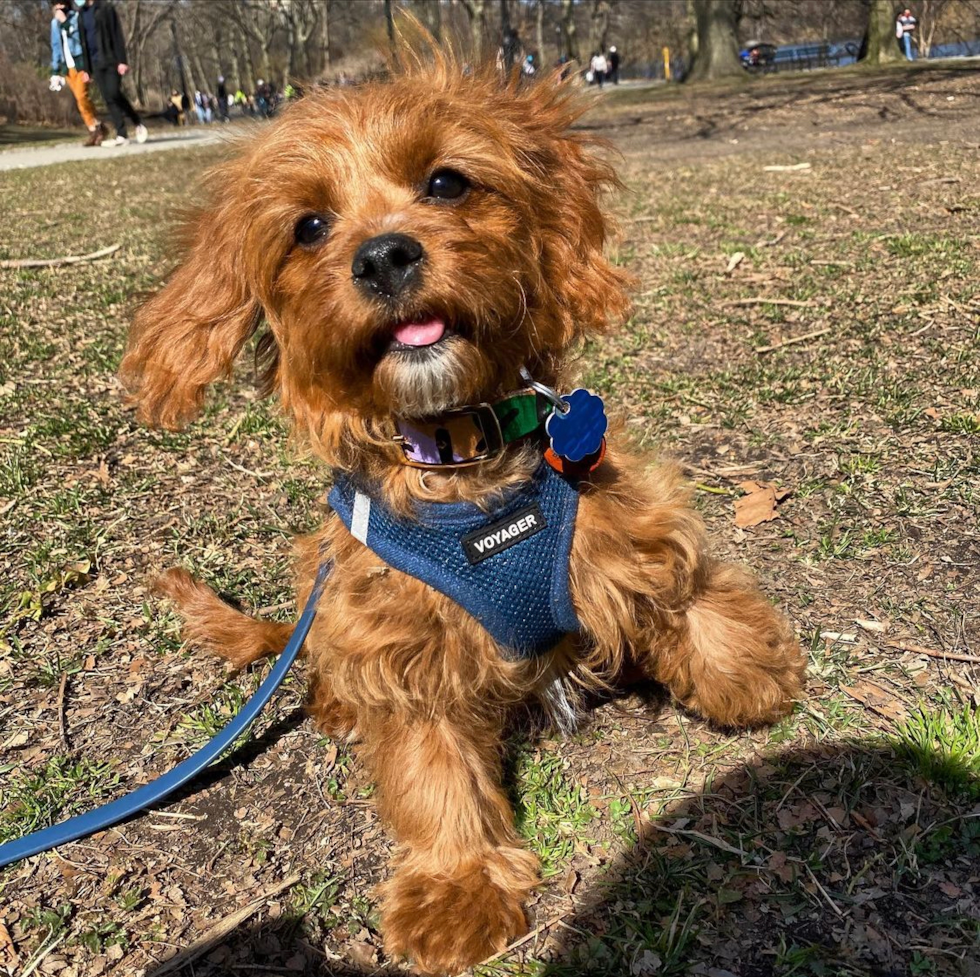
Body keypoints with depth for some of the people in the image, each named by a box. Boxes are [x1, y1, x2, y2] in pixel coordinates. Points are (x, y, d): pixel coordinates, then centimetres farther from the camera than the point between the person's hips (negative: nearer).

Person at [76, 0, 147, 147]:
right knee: (108, 99, -1)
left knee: (113, 94, -16)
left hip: (111, 59, -6)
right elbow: (84, 42, 16)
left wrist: (122, 60, -18)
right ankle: (121, 135, -1)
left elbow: (117, 35, -9)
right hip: (96, 62, 6)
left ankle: (138, 123, 4)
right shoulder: (82, 13, 14)